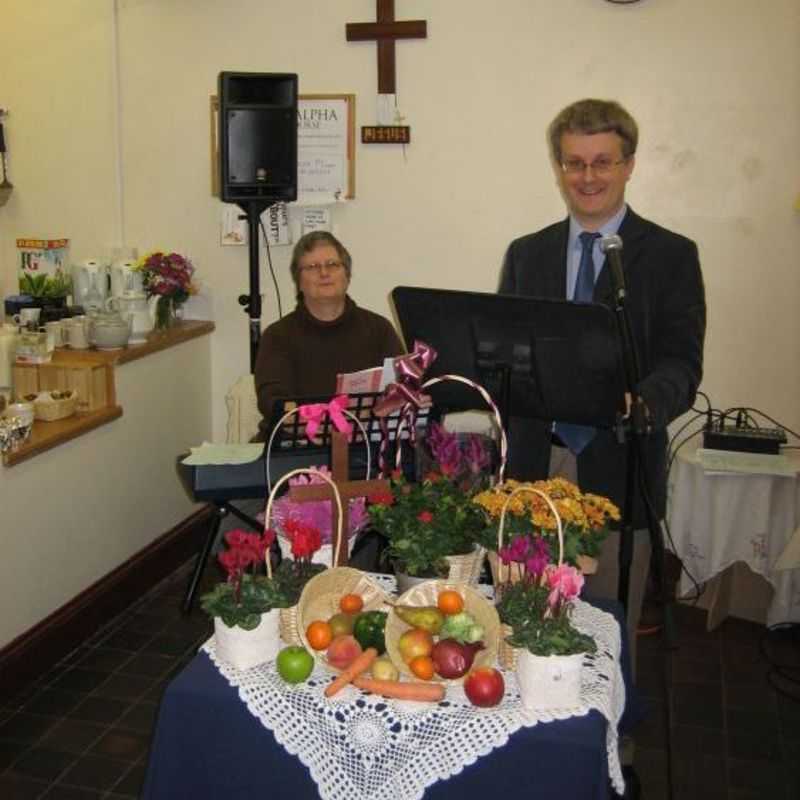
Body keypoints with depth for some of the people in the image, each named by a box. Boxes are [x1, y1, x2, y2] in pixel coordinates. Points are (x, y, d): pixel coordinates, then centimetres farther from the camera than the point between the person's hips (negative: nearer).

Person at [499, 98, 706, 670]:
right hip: (535, 465, 3)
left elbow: (682, 363, -8)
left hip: (617, 470, -3)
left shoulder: (671, 255, 0)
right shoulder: (526, 254, 12)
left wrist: (644, 403, -29)